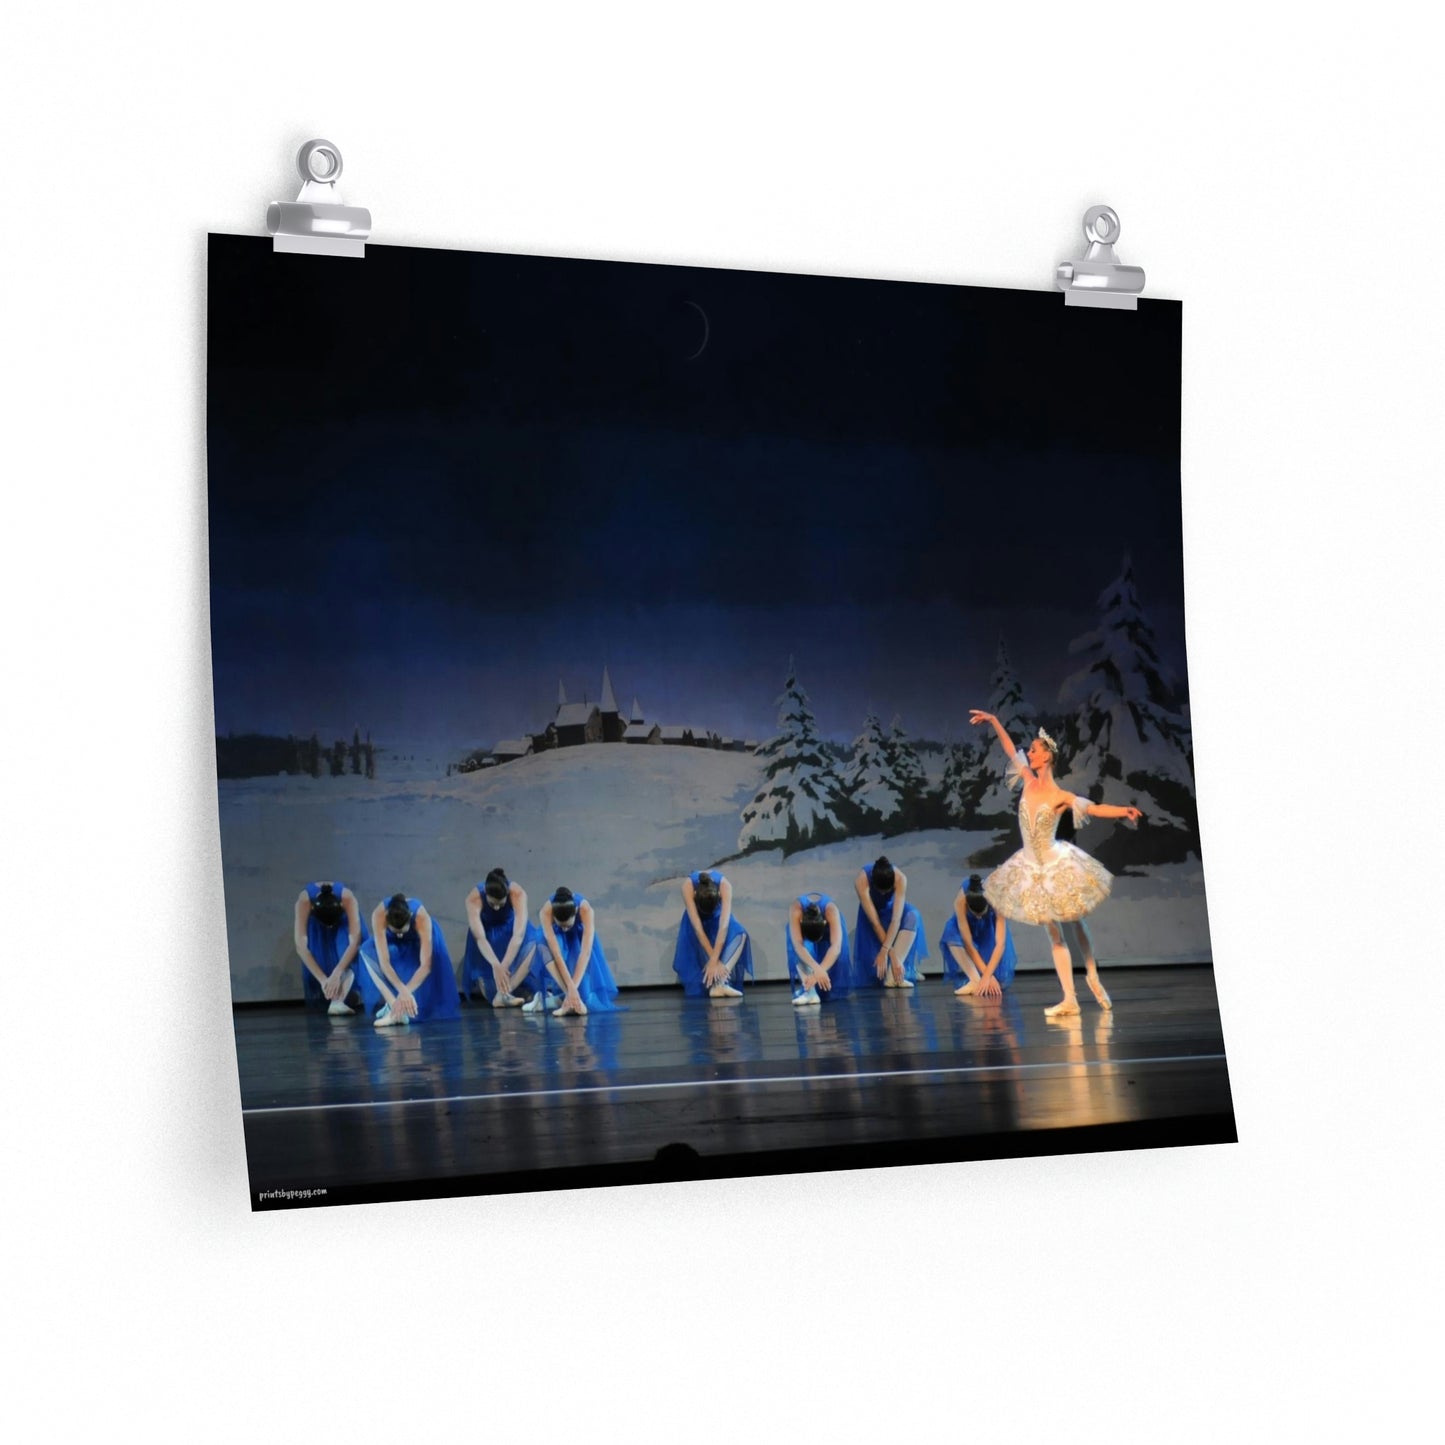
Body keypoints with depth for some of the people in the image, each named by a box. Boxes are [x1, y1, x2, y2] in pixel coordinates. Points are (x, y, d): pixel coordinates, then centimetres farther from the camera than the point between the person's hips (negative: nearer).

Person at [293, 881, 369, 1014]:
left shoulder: (347, 898, -40)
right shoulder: (304, 900, -40)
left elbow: (355, 940, -45)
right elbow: (301, 946, -43)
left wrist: (336, 974, -53)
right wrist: (322, 979, -49)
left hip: (343, 922, -2)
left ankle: (338, 1001, -38)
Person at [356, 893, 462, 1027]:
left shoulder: (421, 917, -42)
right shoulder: (379, 914, -42)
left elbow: (426, 964, -45)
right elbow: (384, 961, -45)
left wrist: (406, 992, -54)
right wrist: (403, 990, -55)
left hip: (418, 940, 0)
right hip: (393, 942, 0)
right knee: (367, 951, -29)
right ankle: (394, 1005, -33)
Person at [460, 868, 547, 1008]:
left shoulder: (518, 893, -35)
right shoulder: (474, 898, -34)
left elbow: (518, 935, -42)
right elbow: (479, 937, -42)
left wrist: (504, 966, -51)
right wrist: (496, 966, -56)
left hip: (510, 930, -1)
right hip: (487, 932, 2)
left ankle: (503, 993, -41)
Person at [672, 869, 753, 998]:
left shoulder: (724, 886, -38)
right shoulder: (688, 886, -39)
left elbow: (724, 926, -44)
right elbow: (697, 927, -41)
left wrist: (714, 960, -50)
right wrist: (714, 959, -44)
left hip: (717, 915, 0)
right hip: (697, 915, 0)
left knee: (740, 933, -28)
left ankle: (719, 983, -39)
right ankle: (719, 984, -36)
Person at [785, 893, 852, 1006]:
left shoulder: (831, 911, -44)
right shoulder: (795, 910, -44)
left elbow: (836, 947, -53)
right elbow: (798, 945, -52)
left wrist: (820, 970, -66)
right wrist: (816, 968, -66)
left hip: (827, 927, 1)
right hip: (803, 925, -1)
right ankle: (809, 992, -34)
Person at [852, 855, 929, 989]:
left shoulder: (900, 878, -35)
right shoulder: (862, 880, -37)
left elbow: (896, 919, -40)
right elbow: (875, 922, -39)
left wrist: (885, 950, -48)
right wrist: (892, 954, -42)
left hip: (891, 909, 1)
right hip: (872, 911, -1)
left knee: (912, 916, -34)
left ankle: (892, 975, -38)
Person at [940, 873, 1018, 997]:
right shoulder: (960, 902, -40)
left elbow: (1000, 943, -43)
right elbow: (968, 943, -40)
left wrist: (987, 975, -49)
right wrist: (986, 974, -42)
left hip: (991, 924, 0)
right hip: (969, 923, 0)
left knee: (1000, 981, -17)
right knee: (952, 933, -38)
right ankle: (975, 980, -34)